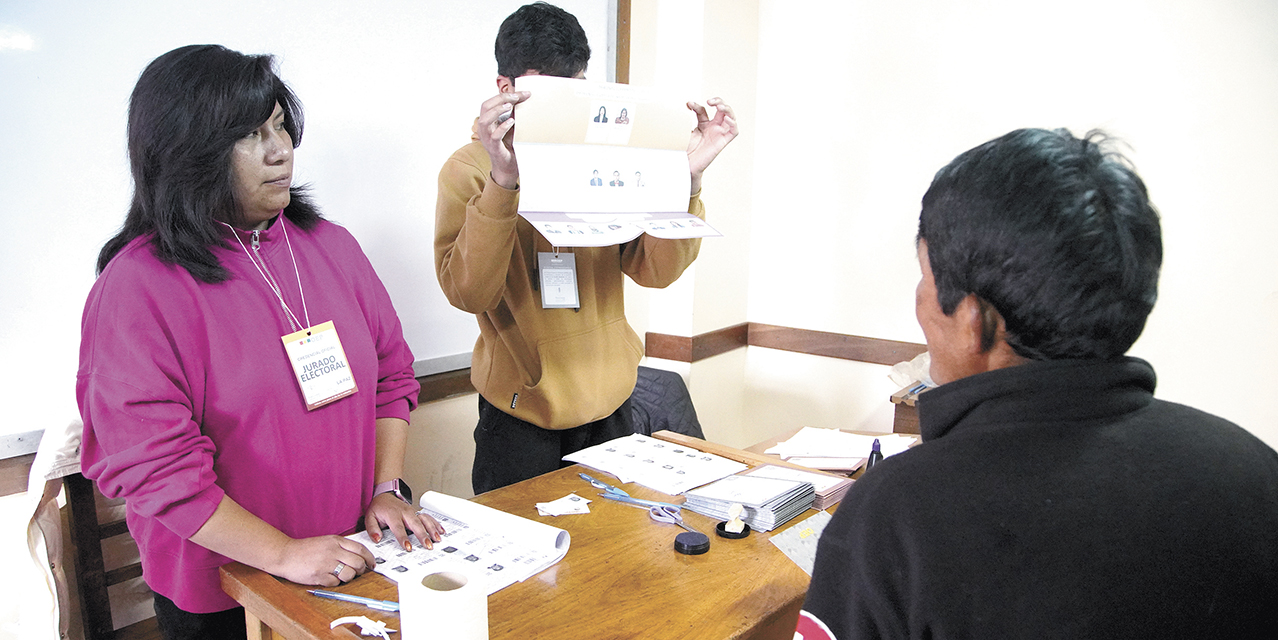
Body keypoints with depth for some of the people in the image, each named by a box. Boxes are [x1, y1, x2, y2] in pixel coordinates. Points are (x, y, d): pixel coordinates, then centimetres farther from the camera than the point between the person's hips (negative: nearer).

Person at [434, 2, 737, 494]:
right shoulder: (469, 169, -6)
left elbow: (656, 270, -4)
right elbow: (469, 292, -20)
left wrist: (686, 178, -17)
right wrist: (502, 182, -32)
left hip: (608, 409, 3)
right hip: (521, 417, -3)